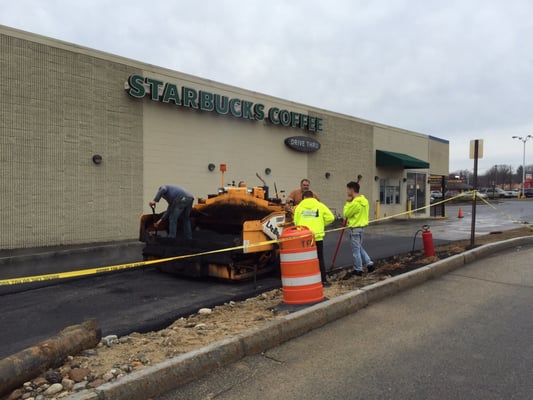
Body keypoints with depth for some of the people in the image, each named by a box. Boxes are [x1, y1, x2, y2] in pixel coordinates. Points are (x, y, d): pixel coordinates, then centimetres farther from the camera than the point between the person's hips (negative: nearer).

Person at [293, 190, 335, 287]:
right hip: (317, 236, -1)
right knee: (320, 259, 10)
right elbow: (330, 217, 1)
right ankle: (323, 280, 12)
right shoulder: (320, 205, 3)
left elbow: (295, 222, 4)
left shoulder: (299, 207, 4)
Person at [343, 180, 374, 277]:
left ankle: (358, 270, 12)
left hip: (355, 228, -9)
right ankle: (369, 263, 19)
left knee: (356, 250, 2)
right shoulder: (363, 200, 7)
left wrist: (348, 202, -9)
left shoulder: (355, 203, -24)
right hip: (360, 226, 10)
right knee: (360, 248, 22)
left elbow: (346, 213, -14)